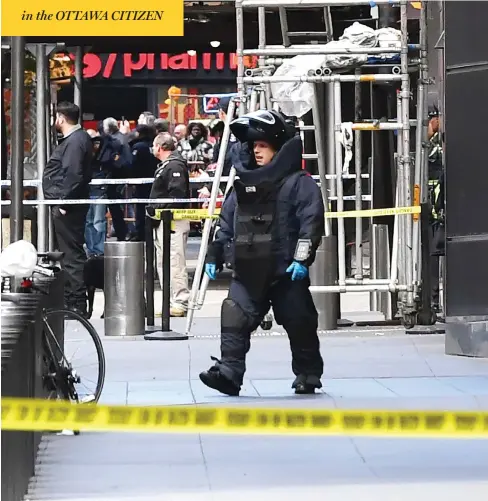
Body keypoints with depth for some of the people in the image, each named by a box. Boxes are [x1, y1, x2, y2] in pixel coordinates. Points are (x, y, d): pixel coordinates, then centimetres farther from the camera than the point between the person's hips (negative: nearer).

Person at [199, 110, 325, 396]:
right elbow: (226, 224, 20)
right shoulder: (244, 183, 15)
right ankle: (229, 372, -19)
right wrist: (215, 256, 15)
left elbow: (312, 222, -13)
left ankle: (308, 375, 18)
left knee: (299, 324, 3)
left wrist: (303, 258, -21)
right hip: (248, 270, 5)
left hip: (286, 271, -5)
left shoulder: (298, 183, -5)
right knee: (234, 319, -11)